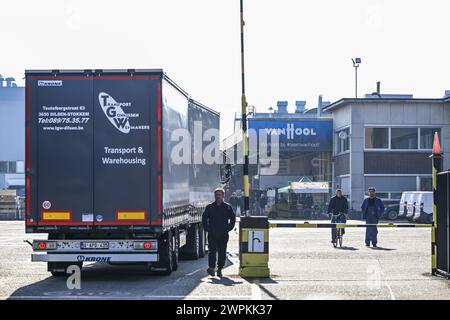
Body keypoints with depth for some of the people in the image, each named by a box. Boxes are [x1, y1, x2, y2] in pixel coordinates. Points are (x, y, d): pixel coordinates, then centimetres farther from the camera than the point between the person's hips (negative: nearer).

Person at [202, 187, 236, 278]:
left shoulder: (228, 207, 6)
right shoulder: (209, 207, 7)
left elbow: (233, 218, 10)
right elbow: (204, 218, 12)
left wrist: (228, 228, 1)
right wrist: (207, 228, 2)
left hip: (223, 234, 0)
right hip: (212, 234, 0)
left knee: (222, 252, 2)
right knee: (212, 251, -8)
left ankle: (220, 269, 9)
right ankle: (211, 267, -4)